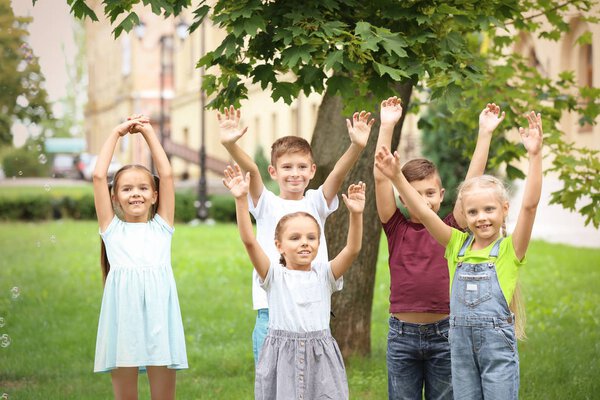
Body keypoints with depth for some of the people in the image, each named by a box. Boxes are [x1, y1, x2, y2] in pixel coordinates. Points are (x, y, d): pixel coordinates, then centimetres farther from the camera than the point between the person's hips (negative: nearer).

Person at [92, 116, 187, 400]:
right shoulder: (112, 228, 13)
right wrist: (116, 133, 12)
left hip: (158, 315, 1)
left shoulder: (161, 226, 15)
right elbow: (98, 176, 7)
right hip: (122, 316, -1)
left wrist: (149, 133, 15)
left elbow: (166, 174, 11)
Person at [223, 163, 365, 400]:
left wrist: (355, 214, -23)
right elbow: (249, 241, -10)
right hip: (281, 359, -1)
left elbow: (352, 249, -8)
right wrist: (241, 200, -20)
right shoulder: (274, 274, 2)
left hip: (320, 360, 1)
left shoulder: (324, 274, 6)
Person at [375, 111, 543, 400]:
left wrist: (534, 155, -23)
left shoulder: (510, 248, -2)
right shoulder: (458, 244, 8)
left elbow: (529, 205, -15)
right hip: (461, 342, 4)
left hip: (498, 341, -4)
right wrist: (397, 177, -9)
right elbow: (423, 212, 1)